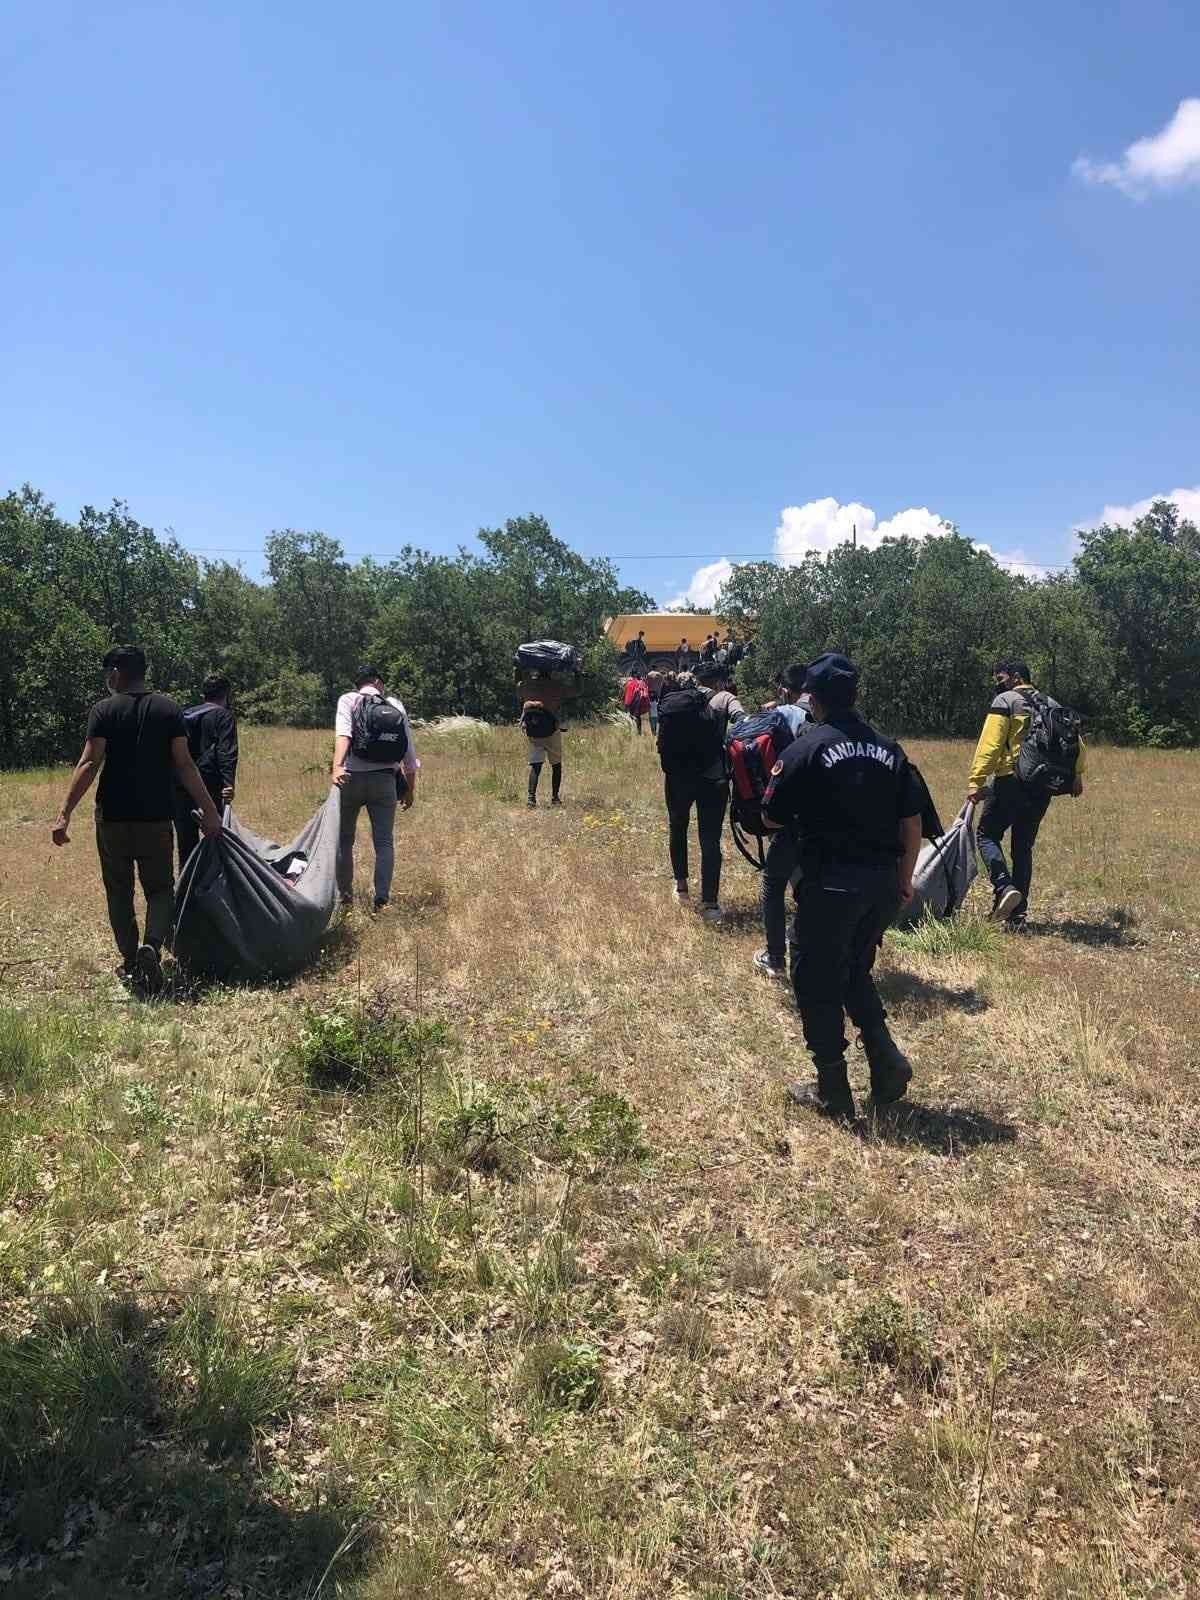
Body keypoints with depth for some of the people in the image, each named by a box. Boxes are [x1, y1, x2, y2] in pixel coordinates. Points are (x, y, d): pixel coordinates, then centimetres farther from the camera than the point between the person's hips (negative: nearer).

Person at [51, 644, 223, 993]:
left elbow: (90, 763, -12)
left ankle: (131, 964, 16)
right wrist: (209, 811, -1)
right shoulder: (169, 710, 2)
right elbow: (184, 765, -3)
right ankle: (152, 946, -15)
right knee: (160, 888, 10)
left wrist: (65, 814, -13)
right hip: (156, 819, 1)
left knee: (119, 892, 13)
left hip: (113, 819, -1)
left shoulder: (103, 711, -3)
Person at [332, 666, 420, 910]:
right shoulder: (396, 706, 10)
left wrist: (337, 766, -29)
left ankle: (345, 895, 19)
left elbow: (343, 733, -17)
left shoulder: (348, 700, 4)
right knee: (384, 841, 5)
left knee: (344, 839, 14)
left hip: (351, 779, -1)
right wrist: (411, 788, 19)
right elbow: (408, 751, 10)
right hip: (384, 780, 1)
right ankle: (382, 900, -1)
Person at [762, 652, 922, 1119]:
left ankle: (832, 1091, 15)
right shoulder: (889, 750, 6)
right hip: (882, 883, 6)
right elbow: (912, 823, 7)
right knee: (856, 974, 24)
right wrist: (904, 878, 17)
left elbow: (773, 818, -4)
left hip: (830, 883, -6)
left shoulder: (805, 749, -9)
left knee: (817, 983, 8)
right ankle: (888, 1063, 13)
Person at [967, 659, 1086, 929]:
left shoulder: (1005, 701, -3)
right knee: (1023, 847, 11)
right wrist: (1076, 775, 28)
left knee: (987, 834, 6)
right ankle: (1018, 916, 11)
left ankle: (1004, 887, -17)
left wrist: (975, 782, -16)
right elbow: (1077, 745, 16)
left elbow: (990, 745, -14)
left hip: (1011, 781, -6)